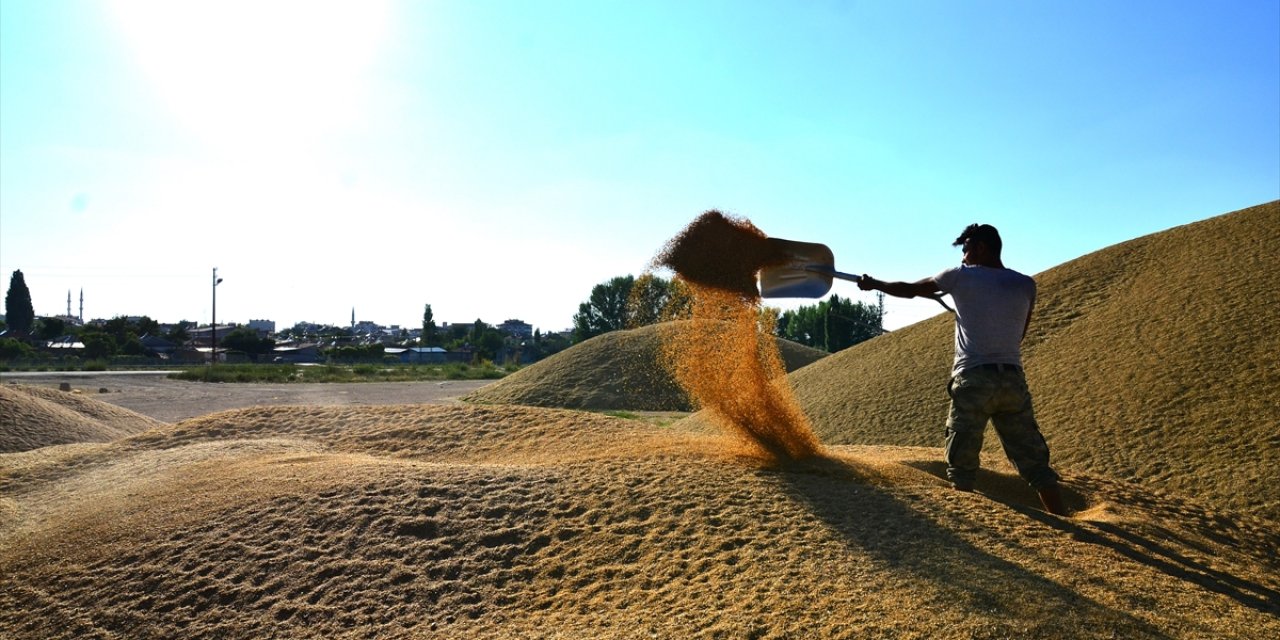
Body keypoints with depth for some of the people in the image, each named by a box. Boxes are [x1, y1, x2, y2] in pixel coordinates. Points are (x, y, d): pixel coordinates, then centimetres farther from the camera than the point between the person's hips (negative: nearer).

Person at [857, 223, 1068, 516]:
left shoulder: (960, 276, 3)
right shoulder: (1026, 284, 10)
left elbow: (909, 289, 15)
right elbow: (1019, 335, 20)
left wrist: (873, 284, 30)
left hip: (973, 379, -3)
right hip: (1013, 379, 3)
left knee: (961, 464, 4)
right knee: (1034, 461, 7)